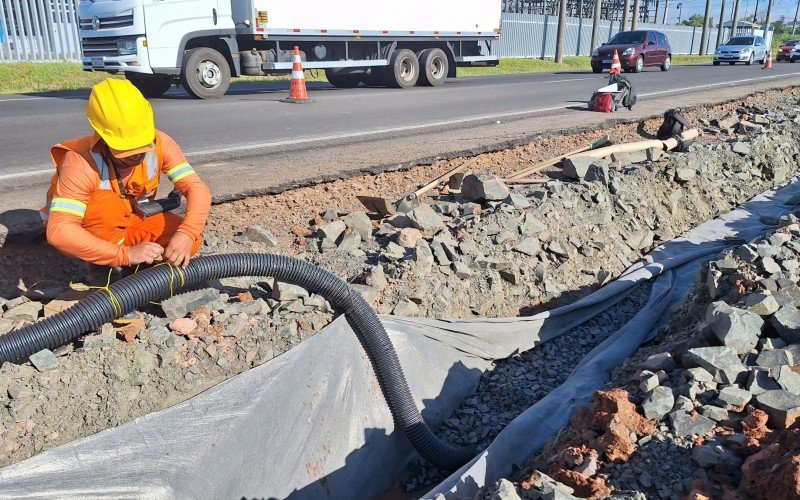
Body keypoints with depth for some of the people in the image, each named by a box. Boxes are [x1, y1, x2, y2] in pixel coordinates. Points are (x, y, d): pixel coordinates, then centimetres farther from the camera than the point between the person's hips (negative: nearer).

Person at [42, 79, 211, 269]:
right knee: (102, 202, -36)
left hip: (129, 219, 4)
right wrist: (125, 254, -47)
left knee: (190, 240, -19)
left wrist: (186, 234, -44)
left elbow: (197, 188, -26)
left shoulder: (159, 143, -22)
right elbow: (58, 231, -41)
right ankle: (107, 267, -13)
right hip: (87, 229, -3)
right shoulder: (81, 164, -34)